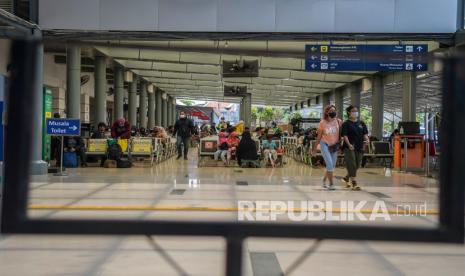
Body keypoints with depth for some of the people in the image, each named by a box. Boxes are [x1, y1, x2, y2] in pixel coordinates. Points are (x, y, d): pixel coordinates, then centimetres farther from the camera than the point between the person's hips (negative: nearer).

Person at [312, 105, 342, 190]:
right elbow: (319, 136, -1)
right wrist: (315, 148, 2)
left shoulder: (338, 122, -4)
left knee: (332, 166, 10)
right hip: (325, 144, -4)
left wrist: (340, 143, -3)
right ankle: (331, 184, -8)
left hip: (334, 145, 4)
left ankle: (324, 180, 33)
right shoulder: (323, 122, -10)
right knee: (329, 164, -16)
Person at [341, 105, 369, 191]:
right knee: (352, 165, -8)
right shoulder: (346, 124, -4)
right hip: (349, 147, -5)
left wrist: (367, 139, -13)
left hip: (359, 147, 6)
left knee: (357, 165, 12)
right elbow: (344, 135, -11)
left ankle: (346, 178, 33)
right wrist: (349, 144, -26)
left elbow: (365, 133, 9)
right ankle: (354, 183, -4)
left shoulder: (361, 123, 10)